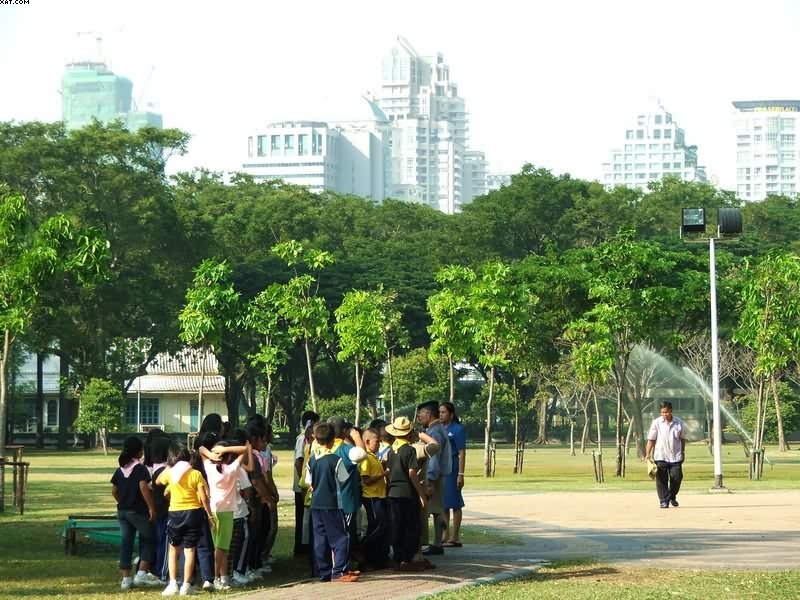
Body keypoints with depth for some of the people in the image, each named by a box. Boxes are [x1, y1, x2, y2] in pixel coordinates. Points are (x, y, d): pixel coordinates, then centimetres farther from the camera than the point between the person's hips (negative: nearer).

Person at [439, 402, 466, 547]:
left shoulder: (458, 429, -6)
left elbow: (462, 453, -10)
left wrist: (460, 474, -16)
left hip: (452, 470, -7)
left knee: (454, 504, -2)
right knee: (442, 504, 10)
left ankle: (455, 538, 1)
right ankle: (446, 536, 17)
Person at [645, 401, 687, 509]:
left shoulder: (679, 423, 3)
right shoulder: (656, 423, -3)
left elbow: (682, 438, 16)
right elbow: (651, 439, -3)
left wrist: (682, 452, 14)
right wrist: (647, 454, -9)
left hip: (675, 457, 2)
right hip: (660, 457, -2)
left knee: (677, 478, 2)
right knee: (661, 480, -3)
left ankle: (672, 497, 26)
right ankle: (663, 501, 4)